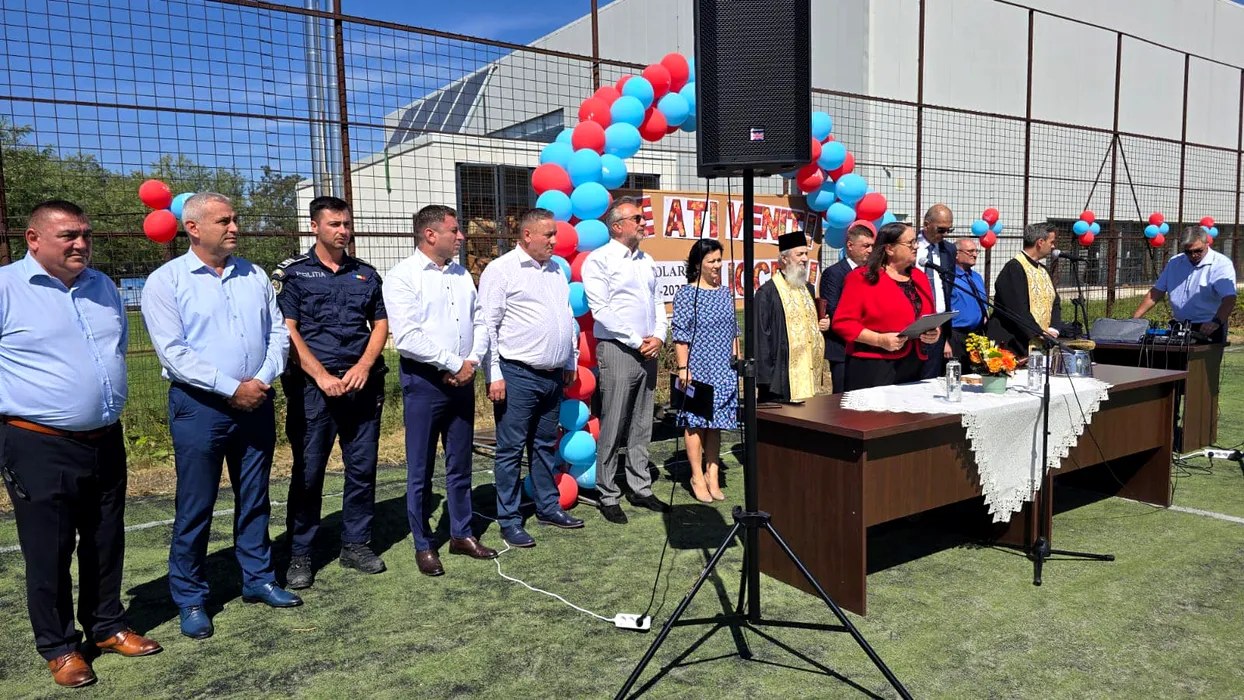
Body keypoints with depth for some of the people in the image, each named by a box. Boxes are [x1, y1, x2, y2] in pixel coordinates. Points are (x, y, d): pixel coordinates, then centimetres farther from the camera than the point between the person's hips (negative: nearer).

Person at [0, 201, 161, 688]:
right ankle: (58, 646, 21)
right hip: (40, 447, -5)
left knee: (106, 543, 15)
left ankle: (107, 626, 31)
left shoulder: (103, 286, 9)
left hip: (106, 441, 6)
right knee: (48, 552, 6)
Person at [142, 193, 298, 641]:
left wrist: (263, 378, -9)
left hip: (255, 402, 4)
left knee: (255, 499, 14)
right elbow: (173, 353, -13)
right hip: (200, 406, -4)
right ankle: (190, 598, 18)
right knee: (195, 507, 4)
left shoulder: (254, 276, 8)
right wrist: (231, 389, -16)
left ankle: (258, 579, 27)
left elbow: (278, 331, 7)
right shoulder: (166, 281, -6)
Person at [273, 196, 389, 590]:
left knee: (363, 468, 7)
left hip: (362, 383, 4)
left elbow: (381, 324, 11)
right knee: (308, 472, 0)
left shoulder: (366, 274, 13)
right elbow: (287, 331, -5)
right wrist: (322, 376, -13)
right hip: (313, 387, -3)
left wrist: (364, 367, -5)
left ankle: (355, 545, 21)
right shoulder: (293, 273, 2)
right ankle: (300, 555, 13)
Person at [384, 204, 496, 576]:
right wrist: (453, 365, -16)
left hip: (462, 379, 6)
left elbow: (480, 322, 11)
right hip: (424, 381, -6)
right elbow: (407, 337, -18)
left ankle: (462, 534, 27)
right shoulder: (403, 276, -9)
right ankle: (423, 545, 17)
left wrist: (472, 361, -6)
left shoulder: (461, 274, 11)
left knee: (460, 464, 14)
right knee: (421, 469, 5)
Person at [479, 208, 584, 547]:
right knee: (511, 449, 1)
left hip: (553, 375, 7)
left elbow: (569, 318, 20)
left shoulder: (556, 270, 14)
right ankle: (509, 520, 10)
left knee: (545, 445, 16)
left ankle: (548, 507, 28)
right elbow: (488, 325, -11)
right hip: (517, 375, -7)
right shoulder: (501, 270, -8)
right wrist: (494, 375, -14)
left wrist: (570, 362, 17)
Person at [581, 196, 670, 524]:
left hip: (648, 351, 7)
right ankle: (608, 497, 7)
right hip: (617, 350, -7)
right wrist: (637, 341, -13)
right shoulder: (599, 260, -6)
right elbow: (600, 309, -13)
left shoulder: (647, 260, 16)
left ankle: (640, 489, 22)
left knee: (641, 426, 12)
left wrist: (658, 337, 0)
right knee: (613, 428, -2)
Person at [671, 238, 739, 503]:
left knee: (715, 422, 10)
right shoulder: (686, 294, -7)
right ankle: (697, 477, 10)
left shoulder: (726, 292, 11)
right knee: (696, 422, 0)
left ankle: (712, 474, 18)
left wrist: (738, 360, 13)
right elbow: (680, 335, -9)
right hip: (697, 369, -5)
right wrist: (683, 368, -14)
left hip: (723, 370, 6)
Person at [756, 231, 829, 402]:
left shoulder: (807, 288, 16)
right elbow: (761, 336, -11)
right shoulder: (767, 292, -7)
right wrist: (766, 378, -15)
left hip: (809, 374, 7)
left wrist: (823, 324, 6)